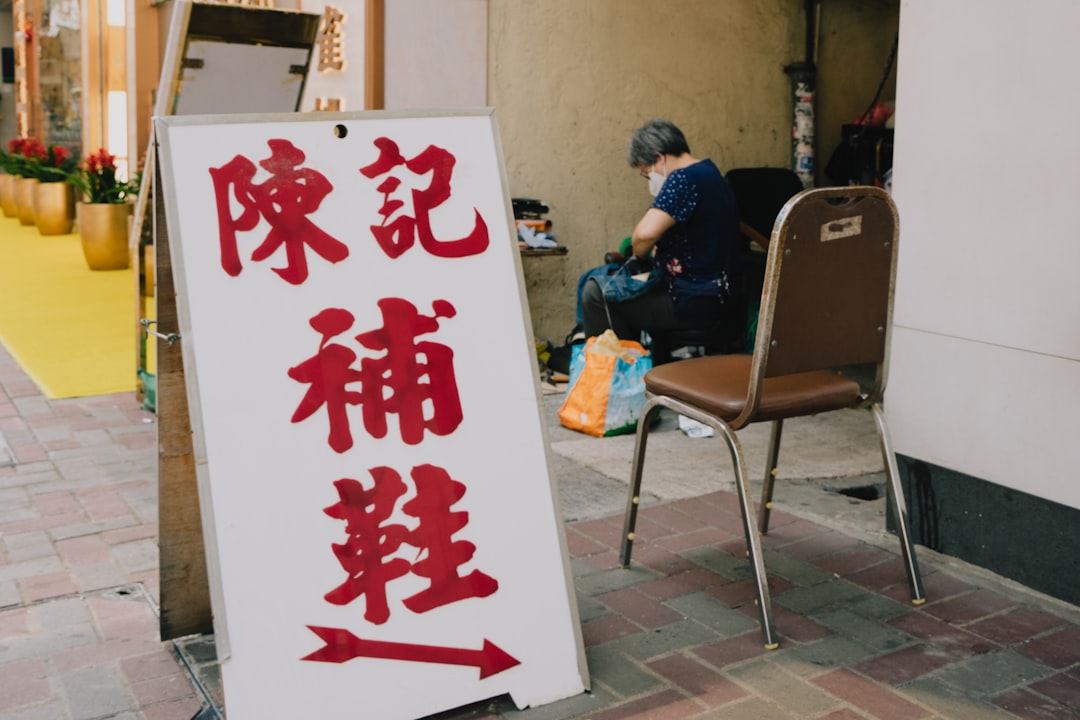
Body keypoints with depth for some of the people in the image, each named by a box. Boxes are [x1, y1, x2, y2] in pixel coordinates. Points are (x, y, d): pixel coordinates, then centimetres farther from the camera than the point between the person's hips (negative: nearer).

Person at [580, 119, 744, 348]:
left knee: (596, 294, -10)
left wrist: (640, 256, -10)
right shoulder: (710, 173, 14)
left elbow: (646, 232, -31)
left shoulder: (684, 178, -18)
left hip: (698, 303, -11)